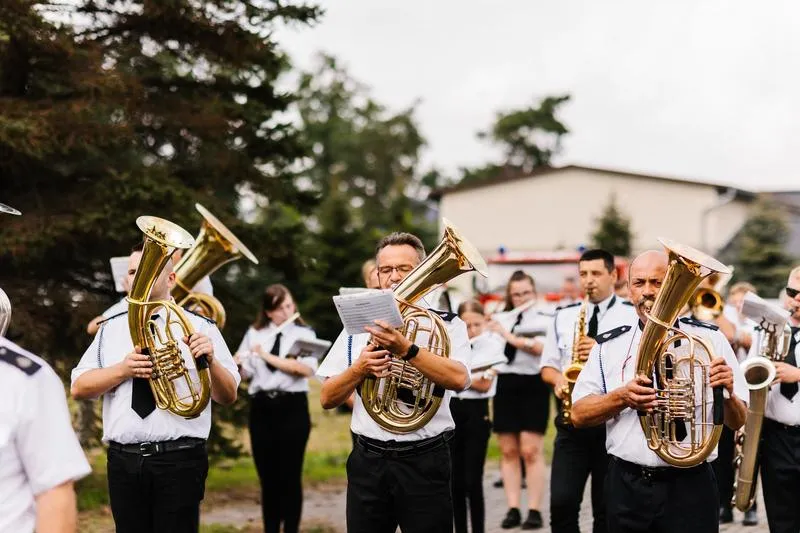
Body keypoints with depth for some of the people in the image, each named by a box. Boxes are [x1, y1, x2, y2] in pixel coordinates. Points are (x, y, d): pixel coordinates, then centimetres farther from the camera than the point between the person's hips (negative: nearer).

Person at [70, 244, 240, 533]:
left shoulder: (200, 327, 3)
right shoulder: (110, 329, 12)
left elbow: (228, 396, -2)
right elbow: (79, 388, 5)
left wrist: (210, 361, -22)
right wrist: (123, 370, -11)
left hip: (180, 461, -3)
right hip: (124, 460, 3)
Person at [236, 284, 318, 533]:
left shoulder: (304, 334, 2)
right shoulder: (254, 334, 10)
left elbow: (307, 369, -14)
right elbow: (244, 373, 8)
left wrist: (268, 356, -17)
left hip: (292, 407, -2)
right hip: (261, 408, 3)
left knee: (290, 475, -2)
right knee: (267, 476, 6)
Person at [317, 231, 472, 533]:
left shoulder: (447, 325, 2)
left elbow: (459, 380, -18)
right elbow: (327, 399, 6)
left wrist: (405, 349, -28)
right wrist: (359, 368, -12)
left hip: (425, 462, -2)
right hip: (368, 461, 3)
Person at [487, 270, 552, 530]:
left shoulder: (545, 319, -1)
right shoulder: (500, 319, 14)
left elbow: (540, 347, -18)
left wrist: (509, 336, -18)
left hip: (532, 386, -5)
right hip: (504, 386, 5)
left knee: (531, 450, -7)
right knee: (508, 451, 4)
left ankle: (534, 511, -4)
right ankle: (513, 509, 7)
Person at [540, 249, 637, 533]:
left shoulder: (633, 316, 0)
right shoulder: (563, 316, 11)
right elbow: (547, 366, 15)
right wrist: (558, 379, -7)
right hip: (571, 420, 3)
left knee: (607, 508, 6)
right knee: (562, 503, -6)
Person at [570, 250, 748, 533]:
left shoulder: (709, 339, 2)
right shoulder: (608, 346, 5)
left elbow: (738, 422, 3)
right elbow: (579, 415, 3)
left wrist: (727, 393, -18)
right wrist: (622, 397, -14)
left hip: (691, 487, -2)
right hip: (627, 487, 2)